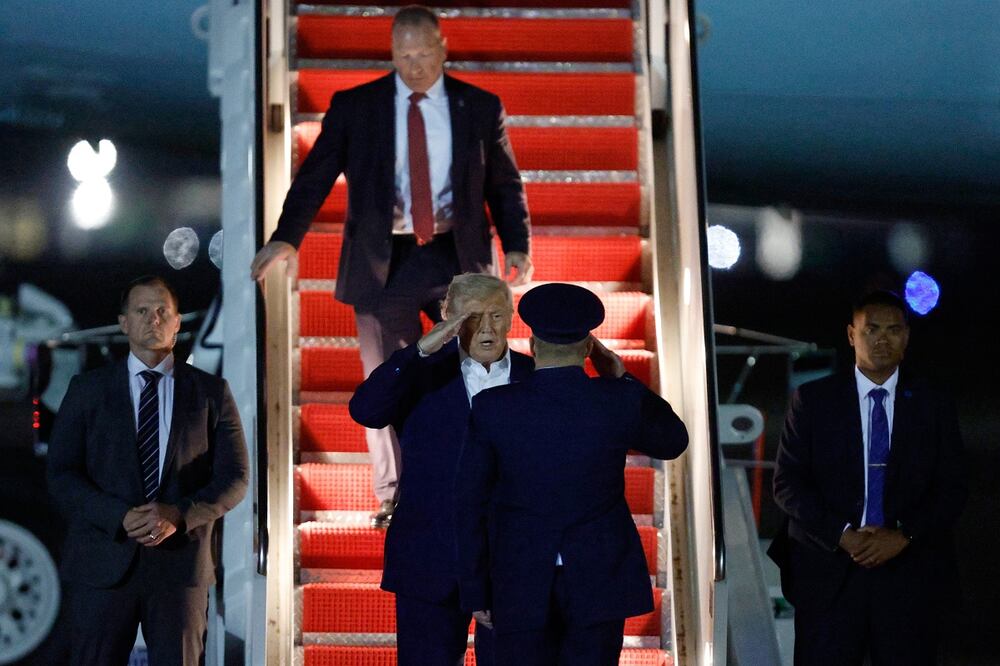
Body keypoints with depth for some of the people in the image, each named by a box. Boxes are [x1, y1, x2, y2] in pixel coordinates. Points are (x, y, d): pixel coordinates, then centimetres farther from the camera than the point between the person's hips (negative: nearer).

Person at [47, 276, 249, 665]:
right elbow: (61, 475, 1)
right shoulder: (87, 390, 7)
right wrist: (120, 517, -15)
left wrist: (179, 515, -16)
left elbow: (234, 479, 2)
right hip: (104, 563, 0)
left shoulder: (211, 393, 8)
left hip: (181, 562, 0)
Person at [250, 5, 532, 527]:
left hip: (457, 258, 1)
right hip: (384, 262, 0)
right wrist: (286, 237, -15)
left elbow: (505, 183, 9)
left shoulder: (480, 107, 5)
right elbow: (315, 176, -2)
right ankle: (394, 498, 17)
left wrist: (517, 245, -3)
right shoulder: (353, 107, 2)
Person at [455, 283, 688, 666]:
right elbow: (673, 441, 14)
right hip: (600, 582, 0)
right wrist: (621, 379, 14)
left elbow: (470, 505, -3)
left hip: (519, 586, 0)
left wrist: (476, 590, 5)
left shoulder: (491, 408, -7)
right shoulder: (622, 402, -8)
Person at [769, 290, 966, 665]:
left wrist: (903, 536, -12)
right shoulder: (813, 400, 4)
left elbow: (951, 491, 5)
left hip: (907, 573, 1)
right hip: (828, 569, -1)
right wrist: (842, 534, -12)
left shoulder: (934, 408, 8)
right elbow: (787, 483, 0)